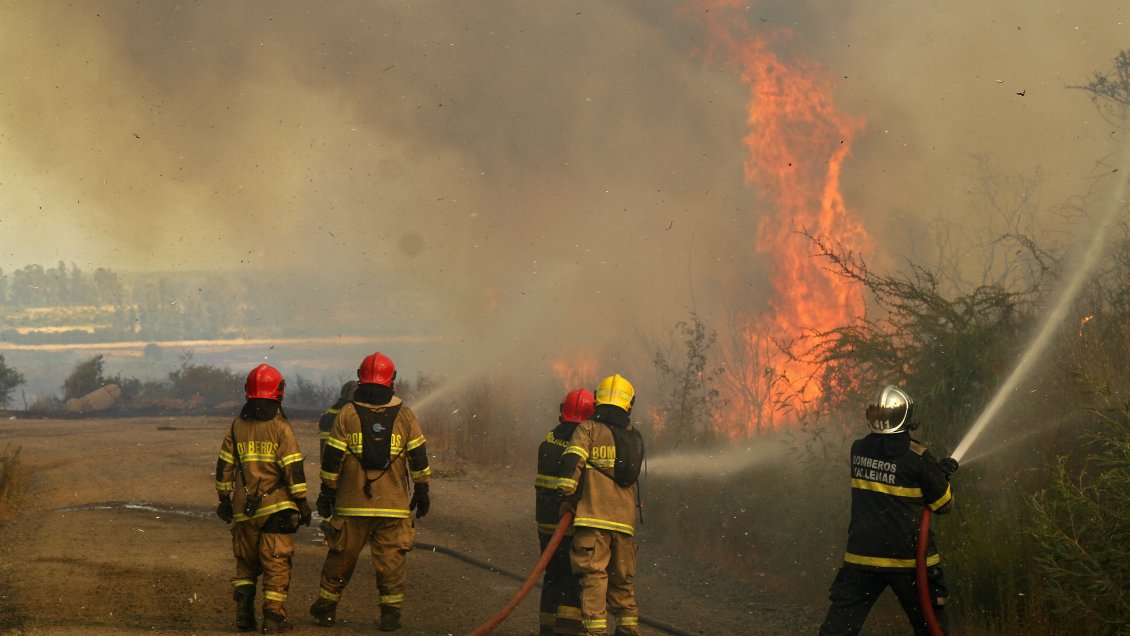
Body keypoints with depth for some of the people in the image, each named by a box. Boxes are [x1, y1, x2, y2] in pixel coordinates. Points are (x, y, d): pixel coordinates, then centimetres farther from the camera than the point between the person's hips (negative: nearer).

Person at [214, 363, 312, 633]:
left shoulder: (237, 426, 5)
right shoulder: (280, 426, -7)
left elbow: (224, 466, 8)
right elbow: (293, 468, -10)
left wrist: (224, 499, 17)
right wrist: (301, 502, -5)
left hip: (243, 507, 4)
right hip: (276, 507, -4)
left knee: (246, 563, 16)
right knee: (276, 564, 2)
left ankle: (243, 614, 9)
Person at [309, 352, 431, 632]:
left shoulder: (347, 414, -1)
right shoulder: (405, 415, 1)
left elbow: (332, 458, -2)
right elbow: (418, 457, 3)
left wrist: (327, 492, 5)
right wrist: (421, 491, 11)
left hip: (352, 504, 0)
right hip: (394, 504, 0)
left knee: (341, 556, 10)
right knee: (391, 557, 4)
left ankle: (326, 608, 20)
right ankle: (390, 612, 0)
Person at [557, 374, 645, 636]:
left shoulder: (589, 428, 0)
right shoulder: (635, 437, 17)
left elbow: (573, 459, -15)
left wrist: (566, 496, -11)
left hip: (593, 516, -5)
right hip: (624, 517, 5)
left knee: (593, 575, -7)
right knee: (622, 577, 15)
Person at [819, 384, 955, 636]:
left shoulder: (858, 450, 1)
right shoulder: (918, 458, -12)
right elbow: (943, 504, -2)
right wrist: (943, 475, 16)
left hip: (862, 556, 3)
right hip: (909, 558, -3)